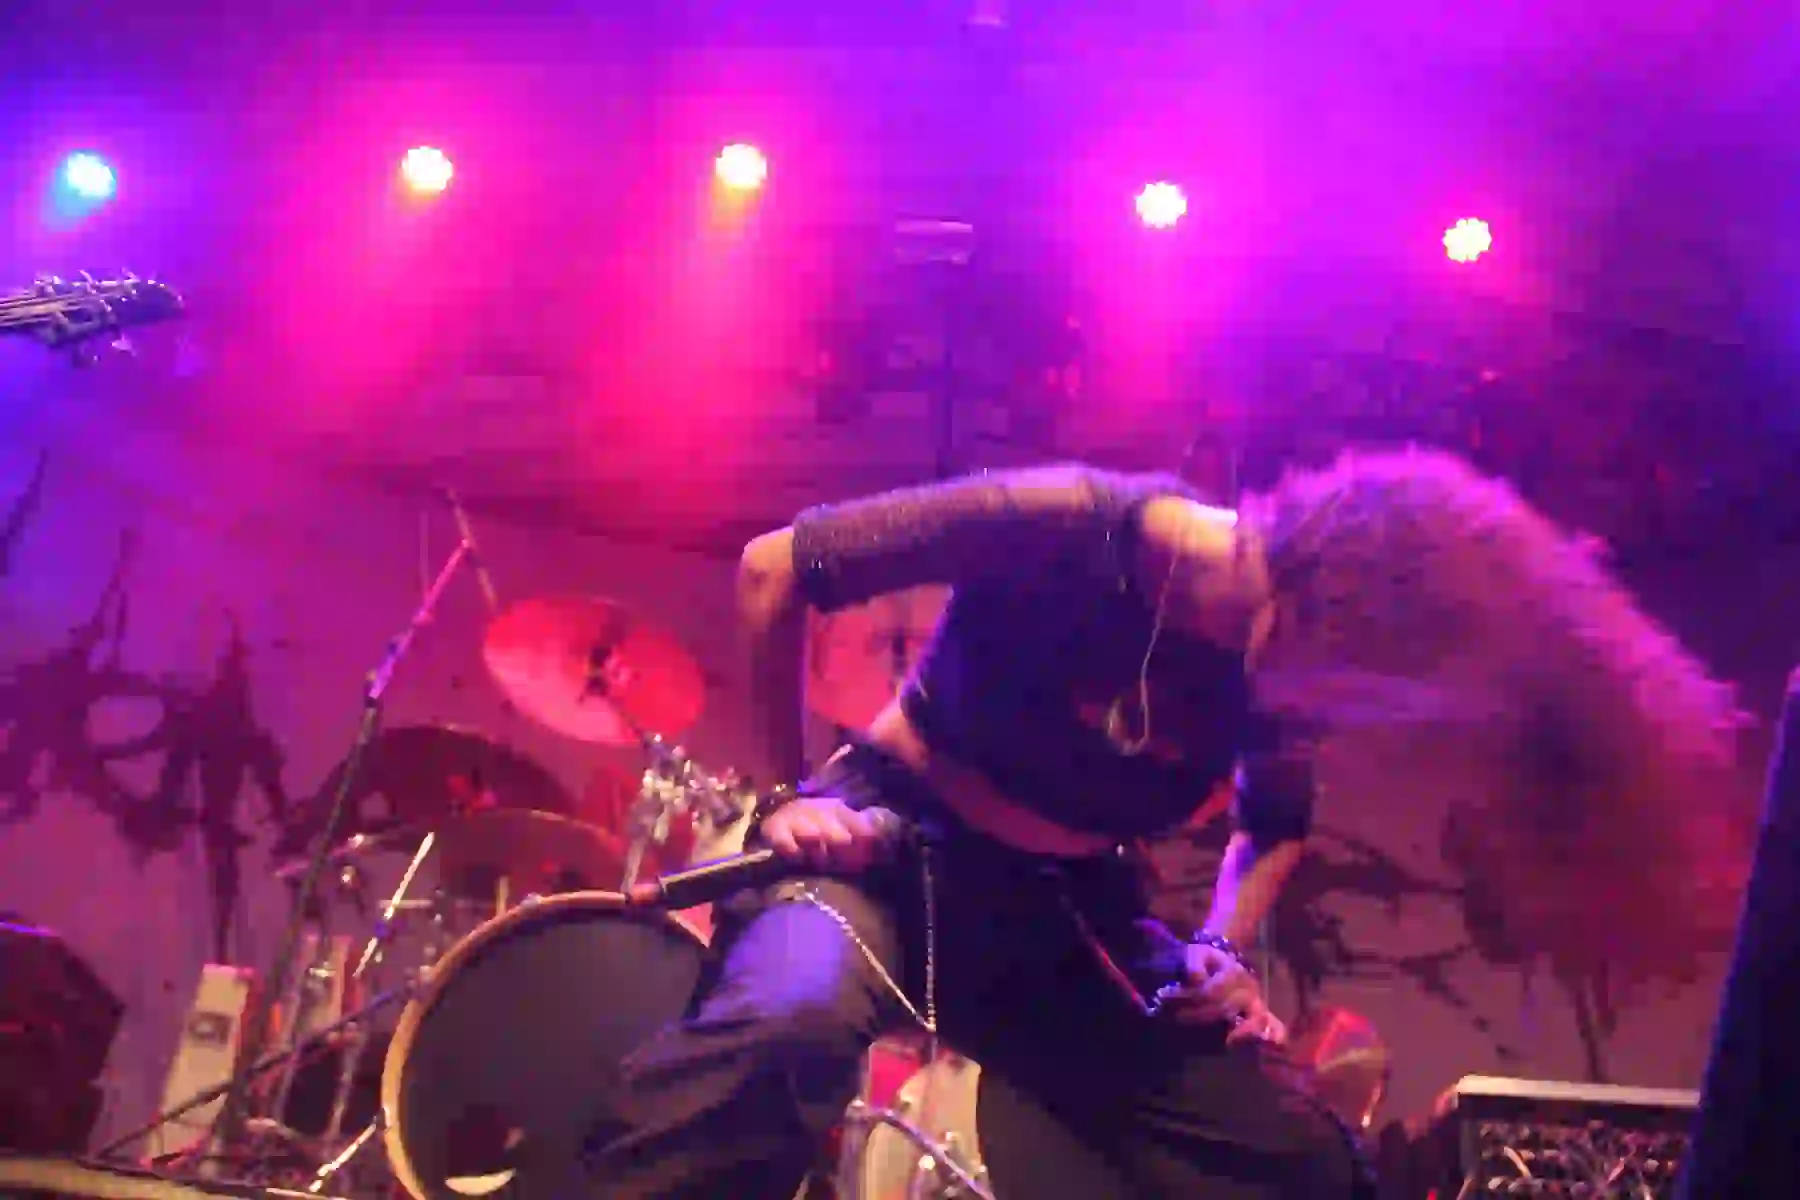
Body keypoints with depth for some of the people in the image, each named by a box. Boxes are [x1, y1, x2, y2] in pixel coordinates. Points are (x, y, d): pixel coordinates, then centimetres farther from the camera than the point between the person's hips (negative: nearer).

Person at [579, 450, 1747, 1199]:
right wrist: (793, 790, -13)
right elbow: (775, 568, -17)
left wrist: (1223, 947, 0)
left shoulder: (1272, 668, -7)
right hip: (896, 839, -5)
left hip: (1069, 904, 6)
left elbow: (1277, 821, 18)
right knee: (787, 1026, -40)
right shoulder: (1068, 529, -26)